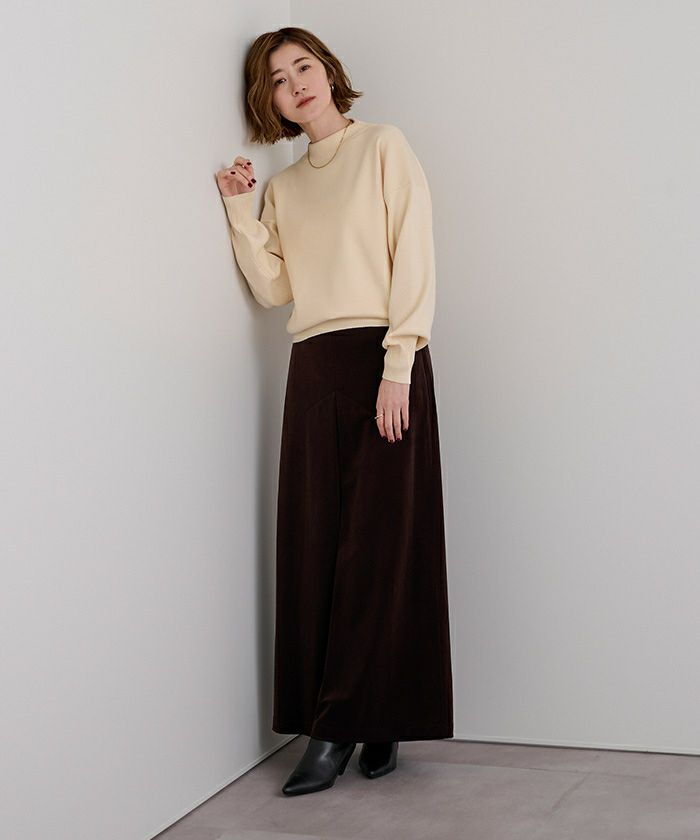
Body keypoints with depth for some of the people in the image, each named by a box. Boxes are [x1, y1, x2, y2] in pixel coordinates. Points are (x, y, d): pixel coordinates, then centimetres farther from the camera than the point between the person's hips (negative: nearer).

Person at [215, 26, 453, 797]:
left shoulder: (382, 146, 4)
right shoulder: (282, 187, 19)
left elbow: (413, 256, -6)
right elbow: (273, 288, 9)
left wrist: (397, 368, -14)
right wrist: (240, 213, 0)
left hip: (381, 360, -5)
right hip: (313, 370, 5)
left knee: (379, 542, -6)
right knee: (316, 546, 0)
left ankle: (342, 726, -3)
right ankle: (371, 724, 7)